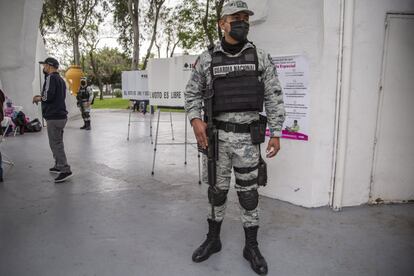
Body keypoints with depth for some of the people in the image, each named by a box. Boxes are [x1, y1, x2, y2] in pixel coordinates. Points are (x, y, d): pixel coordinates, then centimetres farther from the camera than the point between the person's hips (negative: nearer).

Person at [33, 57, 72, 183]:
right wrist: (42, 97, 15)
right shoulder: (60, 79, 19)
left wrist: (38, 98, -4)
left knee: (55, 144, -8)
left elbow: (48, 96, -22)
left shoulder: (51, 78, -12)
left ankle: (65, 170, -10)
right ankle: (58, 166, 29)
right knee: (57, 143, 19)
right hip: (61, 116, 10)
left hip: (54, 117, -10)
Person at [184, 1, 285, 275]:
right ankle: (213, 239, 32)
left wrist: (276, 133, -2)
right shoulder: (207, 59, 2)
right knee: (217, 189, 12)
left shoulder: (261, 57, 2)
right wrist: (195, 119, -9)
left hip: (247, 137, 0)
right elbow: (193, 93, 9)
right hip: (216, 135, 1)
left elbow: (274, 97, 3)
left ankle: (252, 247, 24)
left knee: (248, 192, 7)